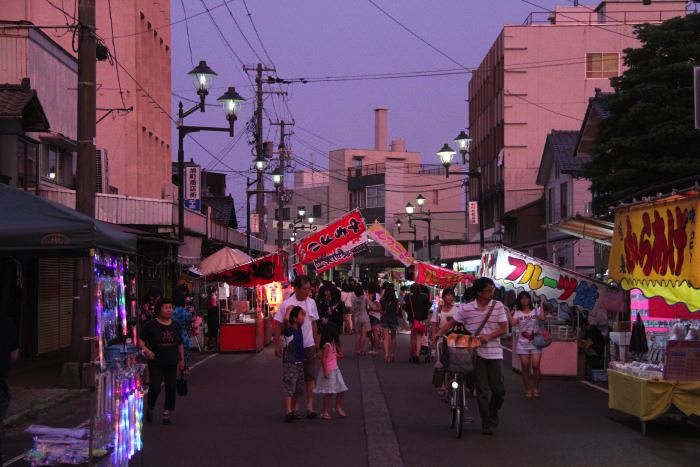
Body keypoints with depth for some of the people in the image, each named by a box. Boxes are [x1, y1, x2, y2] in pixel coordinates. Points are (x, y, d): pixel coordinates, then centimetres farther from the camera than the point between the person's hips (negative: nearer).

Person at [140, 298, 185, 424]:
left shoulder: (175, 326, 9)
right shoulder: (151, 325, -5)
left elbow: (180, 344, 17)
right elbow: (140, 340, -6)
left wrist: (182, 360, 15)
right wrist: (145, 350, -22)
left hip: (172, 363, 4)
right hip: (156, 363, -4)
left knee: (171, 388, 1)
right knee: (155, 387, -11)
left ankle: (167, 413, 12)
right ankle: (150, 407, 17)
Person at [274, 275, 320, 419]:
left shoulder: (311, 302, 2)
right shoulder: (287, 304, -11)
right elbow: (276, 324, -8)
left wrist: (316, 342, 15)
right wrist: (277, 345, -10)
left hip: (308, 345, 3)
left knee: (310, 377, 3)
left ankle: (310, 406, 8)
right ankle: (295, 406, 17)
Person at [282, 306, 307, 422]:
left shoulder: (299, 328, 8)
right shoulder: (289, 330, -15)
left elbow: (304, 315, 28)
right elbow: (286, 319, -36)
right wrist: (290, 309, -21)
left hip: (300, 363, 8)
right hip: (289, 363, -8)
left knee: (298, 389, 13)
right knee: (289, 388, -11)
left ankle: (294, 410, 23)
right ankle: (289, 412, -16)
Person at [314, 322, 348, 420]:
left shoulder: (333, 344, 10)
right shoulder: (327, 345, -19)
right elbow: (323, 359, -20)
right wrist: (325, 372, -22)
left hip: (335, 370, 9)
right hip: (328, 371, -9)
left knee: (341, 389, 12)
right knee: (329, 392, -3)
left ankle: (338, 407, 28)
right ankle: (325, 412, 6)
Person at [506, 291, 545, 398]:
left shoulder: (535, 311, 6)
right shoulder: (517, 313, 7)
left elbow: (542, 318, -15)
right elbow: (513, 323, -11)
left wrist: (541, 305, -9)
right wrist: (508, 312, -8)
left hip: (535, 342, -1)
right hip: (523, 343, 1)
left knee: (535, 366, -9)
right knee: (525, 367, 1)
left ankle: (536, 388, 7)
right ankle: (528, 389, 11)